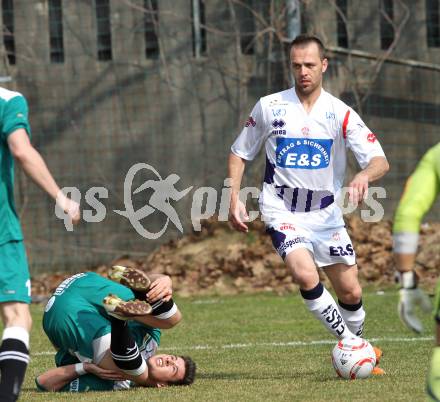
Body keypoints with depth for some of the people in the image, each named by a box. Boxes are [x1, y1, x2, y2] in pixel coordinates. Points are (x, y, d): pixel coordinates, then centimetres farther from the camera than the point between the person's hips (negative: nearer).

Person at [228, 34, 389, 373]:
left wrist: (364, 175, -35)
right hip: (282, 211, -2)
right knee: (306, 276, -26)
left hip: (326, 214, 2)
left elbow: (381, 162, -12)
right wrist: (234, 199, -2)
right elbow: (239, 154, 10)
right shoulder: (269, 107, -1)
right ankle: (350, 344, -12)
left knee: (351, 292, 3)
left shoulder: (340, 113, -3)